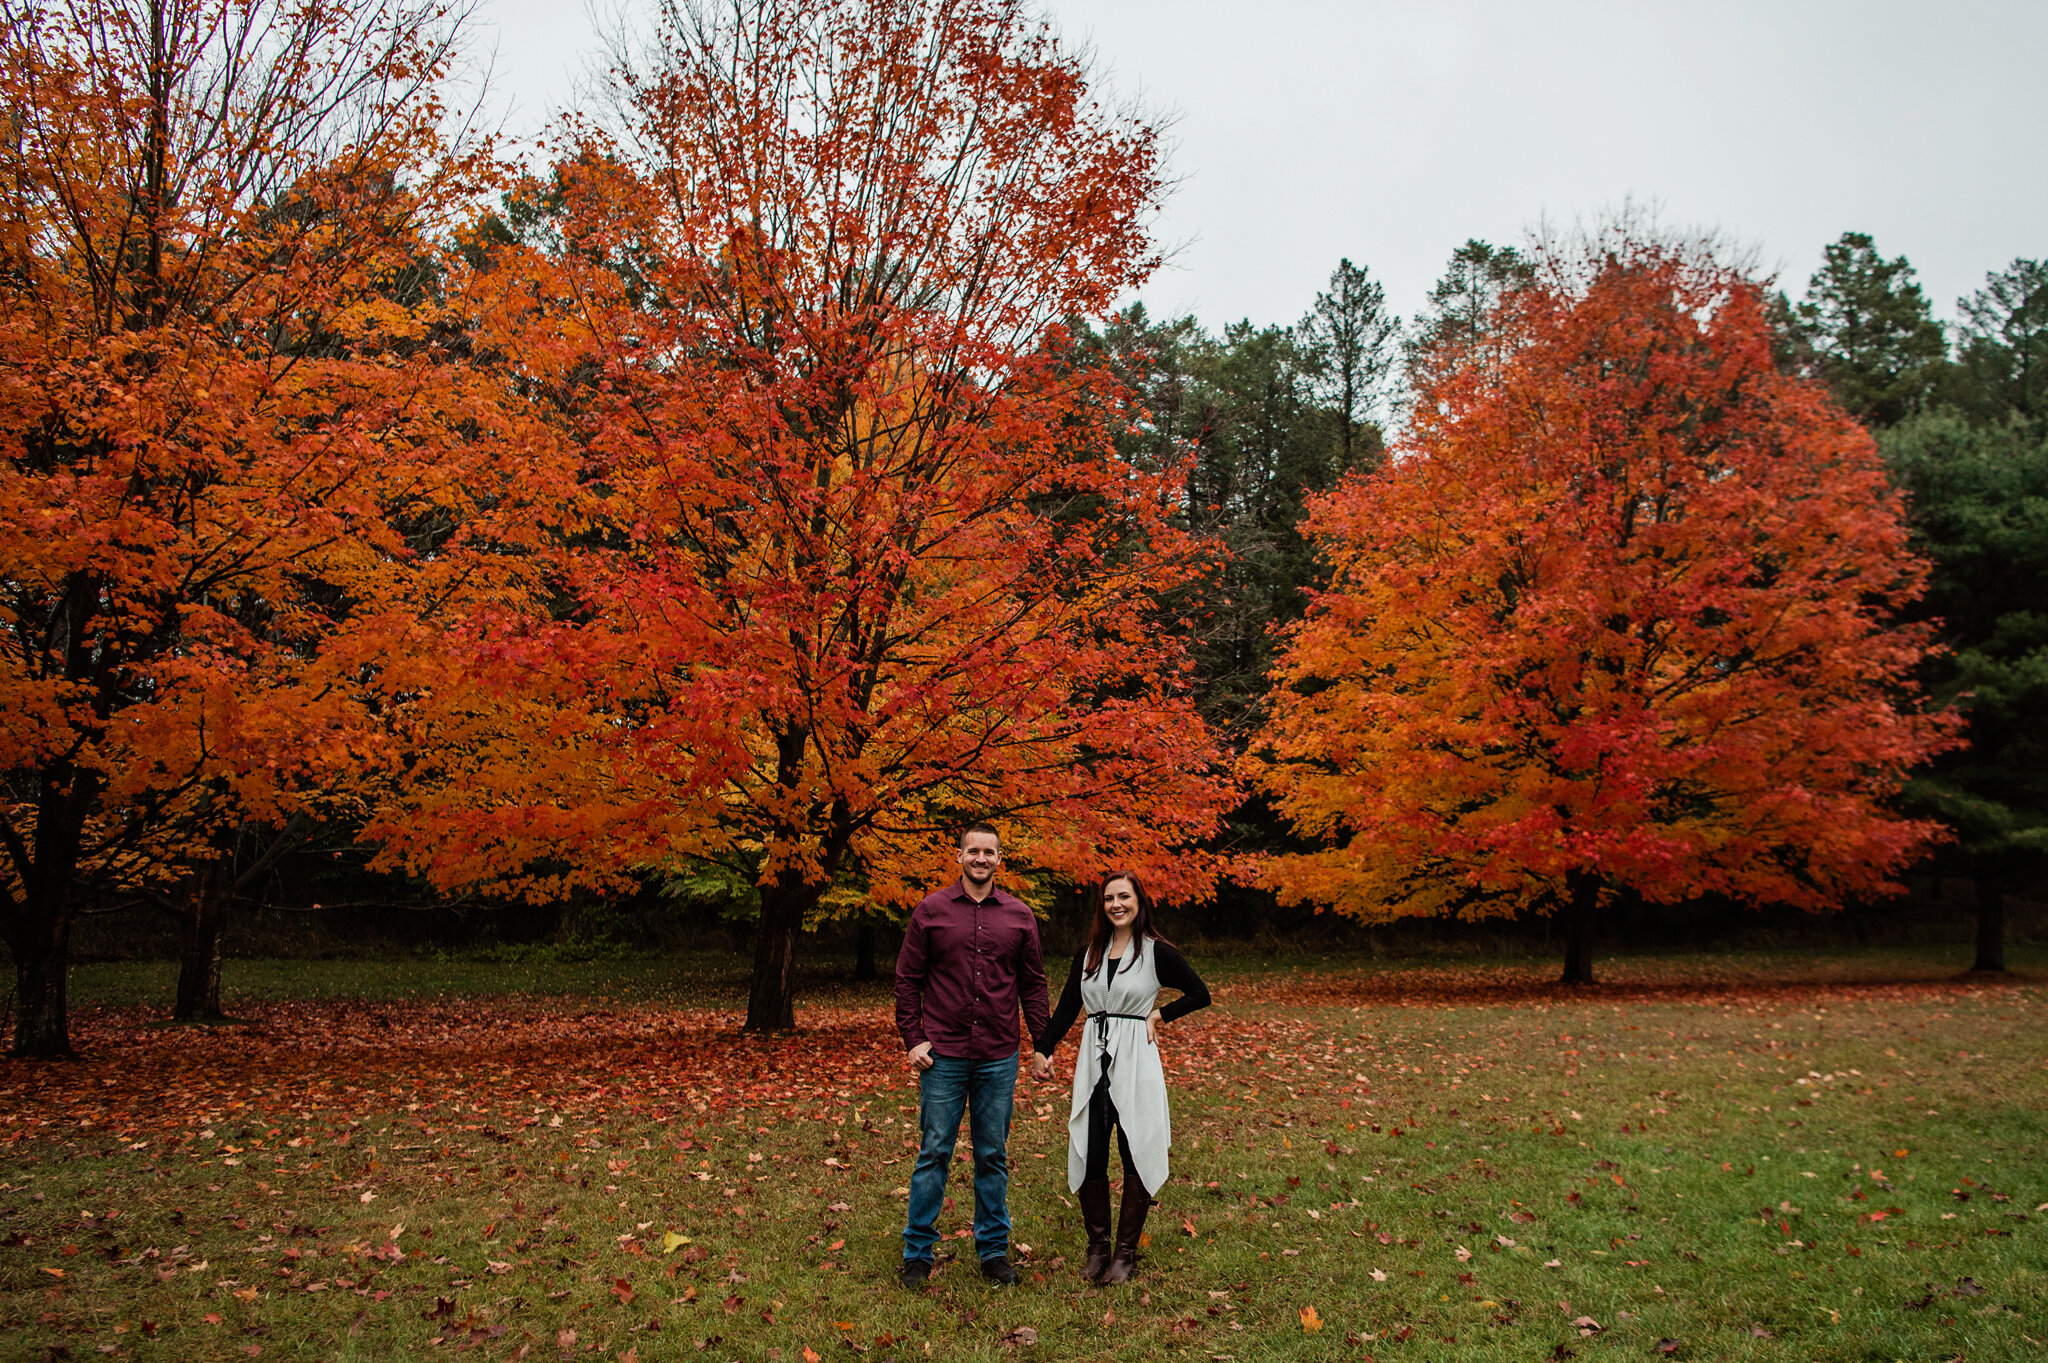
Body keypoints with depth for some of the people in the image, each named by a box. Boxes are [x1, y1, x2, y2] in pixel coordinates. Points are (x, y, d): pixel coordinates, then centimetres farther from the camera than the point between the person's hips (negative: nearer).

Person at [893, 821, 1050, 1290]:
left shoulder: (1019, 916, 5)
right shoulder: (931, 911, 0)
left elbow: (1032, 984, 10)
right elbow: (907, 979, 3)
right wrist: (912, 1040, -3)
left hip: (999, 1058, 2)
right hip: (943, 1056, -2)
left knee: (993, 1156, 10)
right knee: (933, 1153, 3)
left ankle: (994, 1249, 22)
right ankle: (918, 1252, 15)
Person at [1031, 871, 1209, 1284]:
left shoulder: (1156, 952, -3)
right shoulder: (1088, 953, 9)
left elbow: (1200, 995, 4)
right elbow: (1067, 1006, 13)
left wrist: (1158, 1015, -4)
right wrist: (1042, 1050, 6)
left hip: (1135, 1061, -4)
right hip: (1093, 1060, 4)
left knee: (1136, 1155, 1)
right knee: (1088, 1155, 3)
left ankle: (1126, 1252, 15)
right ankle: (1097, 1246, 19)